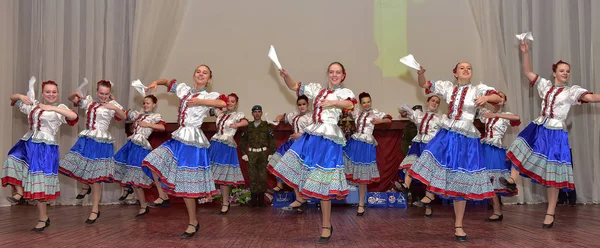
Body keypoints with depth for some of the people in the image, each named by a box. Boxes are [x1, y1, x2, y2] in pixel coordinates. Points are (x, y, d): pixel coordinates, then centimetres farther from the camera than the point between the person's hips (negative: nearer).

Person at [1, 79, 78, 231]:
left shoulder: (59, 109, -5)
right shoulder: (33, 105, 11)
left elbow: (74, 116, -26)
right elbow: (12, 98, 23)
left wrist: (53, 108, -24)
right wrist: (21, 96, 0)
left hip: (45, 148, -6)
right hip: (29, 144, 6)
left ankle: (43, 218, 11)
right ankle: (20, 193, 4)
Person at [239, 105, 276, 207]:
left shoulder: (267, 126, 4)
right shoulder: (248, 126, 10)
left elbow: (272, 140, 0)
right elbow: (242, 140, 10)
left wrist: (271, 154, -7)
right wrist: (244, 153, 2)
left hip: (263, 153, -1)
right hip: (251, 154, 1)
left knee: (262, 177, 0)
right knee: (252, 177, 2)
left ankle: (261, 199, 9)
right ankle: (253, 199, 8)